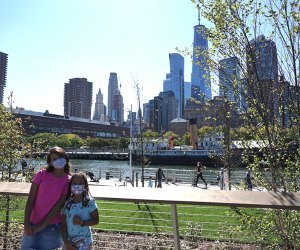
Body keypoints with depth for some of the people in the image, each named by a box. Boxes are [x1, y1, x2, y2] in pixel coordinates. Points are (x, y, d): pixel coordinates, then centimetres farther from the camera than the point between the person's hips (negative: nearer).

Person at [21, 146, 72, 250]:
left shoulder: (68, 181, -9)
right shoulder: (42, 174, -6)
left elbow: (58, 206, -10)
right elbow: (30, 199, -6)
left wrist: (40, 227, -11)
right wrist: (26, 222, -14)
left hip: (51, 226, -1)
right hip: (32, 224, 1)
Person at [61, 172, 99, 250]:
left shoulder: (90, 202, -12)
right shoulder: (68, 203, -4)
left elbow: (96, 220, -8)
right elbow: (63, 225, -1)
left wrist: (82, 222, -22)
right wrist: (66, 242, -9)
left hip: (84, 242, -3)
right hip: (69, 241, 3)